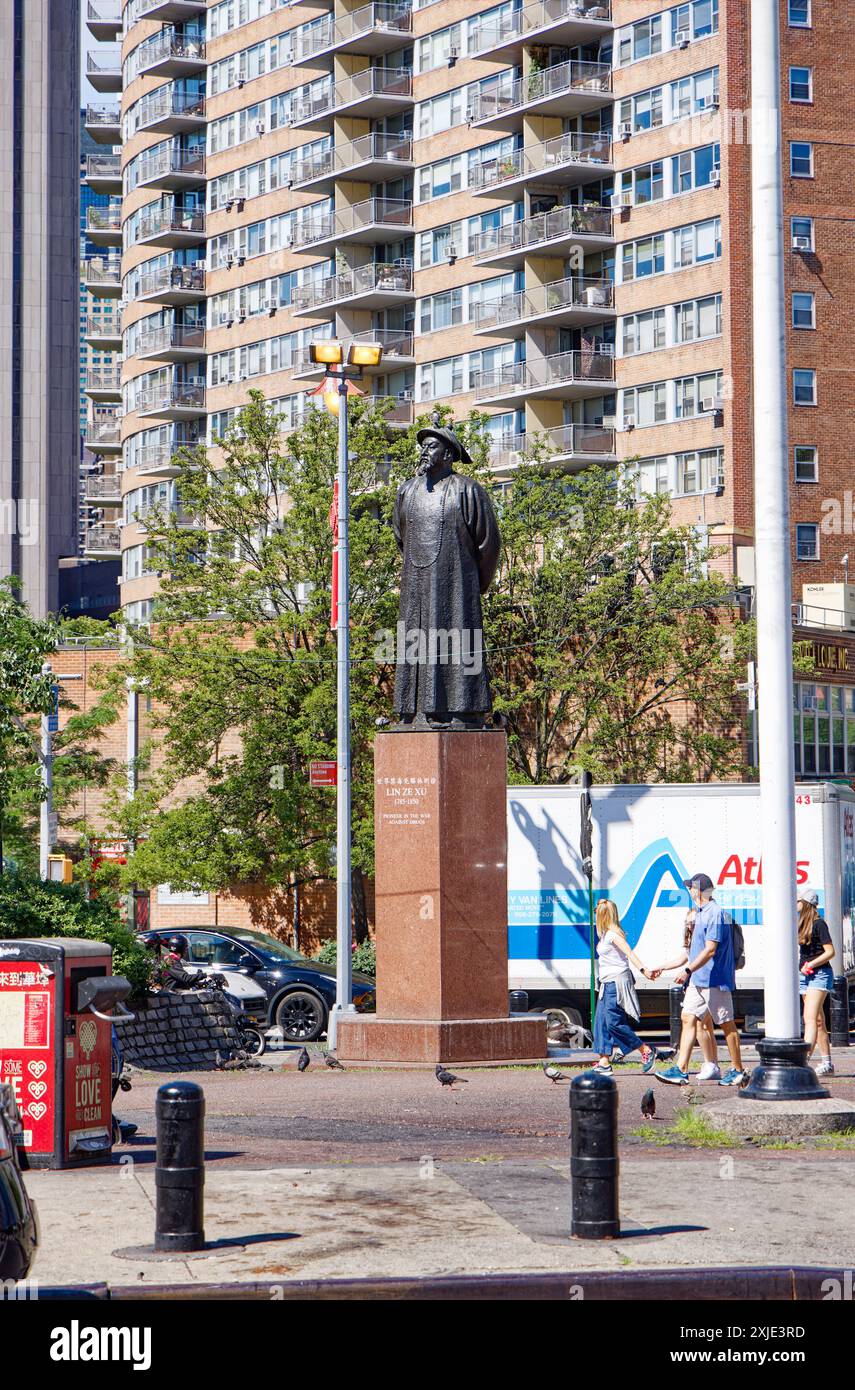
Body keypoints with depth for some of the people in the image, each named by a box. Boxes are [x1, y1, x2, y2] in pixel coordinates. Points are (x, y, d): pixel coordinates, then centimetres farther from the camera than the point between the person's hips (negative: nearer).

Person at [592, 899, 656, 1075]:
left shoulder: (613, 934, -13)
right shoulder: (605, 934, 15)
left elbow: (629, 953, -24)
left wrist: (643, 969, -36)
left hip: (617, 982, -10)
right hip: (607, 983, 10)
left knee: (614, 1022, -10)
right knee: (601, 1022, 5)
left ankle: (646, 1051, -1)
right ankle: (604, 1062, 6)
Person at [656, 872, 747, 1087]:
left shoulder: (715, 914, -16)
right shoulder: (701, 913, 15)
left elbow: (710, 949, -22)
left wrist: (688, 970, -24)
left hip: (715, 980, -10)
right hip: (698, 980, 10)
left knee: (726, 1024, -1)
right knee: (688, 1019, 2)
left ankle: (738, 1070, 8)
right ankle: (681, 1070, -1)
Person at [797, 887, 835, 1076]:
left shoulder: (819, 924, -11)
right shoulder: (803, 924, 14)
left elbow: (830, 951, -14)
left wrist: (811, 965, -19)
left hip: (819, 974, -9)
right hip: (805, 976, 9)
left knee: (810, 1018, -18)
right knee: (818, 1021, 10)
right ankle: (827, 1064, 14)